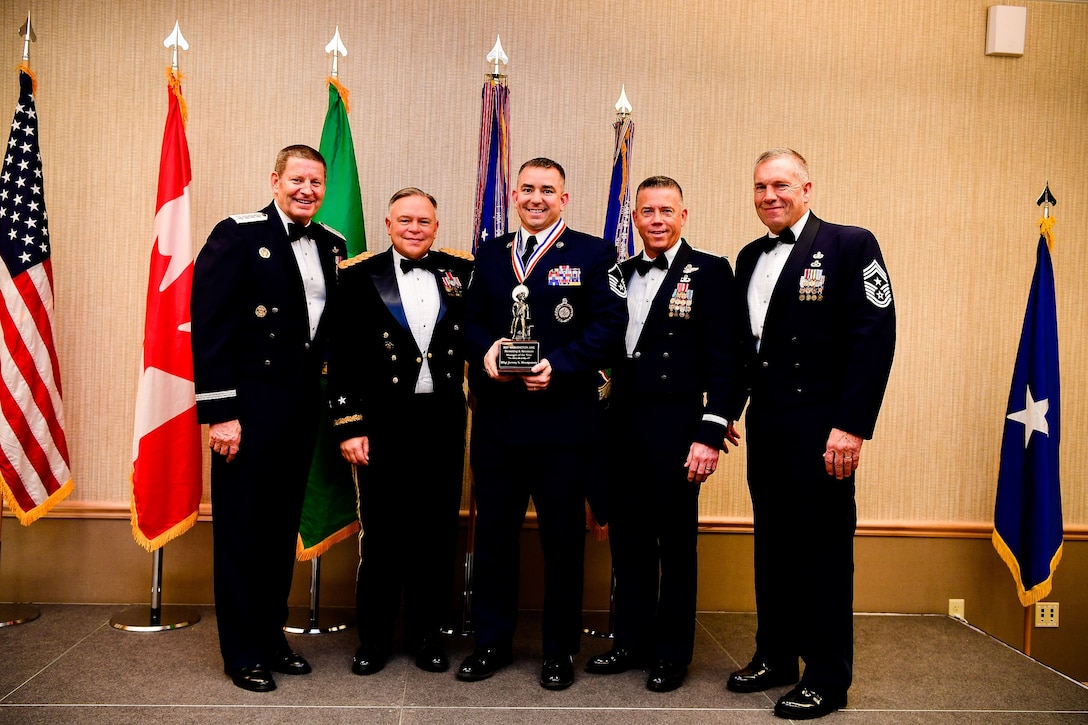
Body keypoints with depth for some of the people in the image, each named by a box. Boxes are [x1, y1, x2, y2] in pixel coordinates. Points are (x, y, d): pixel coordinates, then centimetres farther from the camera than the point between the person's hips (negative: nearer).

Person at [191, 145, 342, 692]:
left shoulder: (331, 246, 10)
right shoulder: (238, 236, -8)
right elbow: (209, 328, -12)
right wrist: (219, 413, -17)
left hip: (302, 408, 6)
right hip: (250, 408, -6)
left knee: (283, 528, 15)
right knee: (241, 530, 6)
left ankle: (271, 635, 31)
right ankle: (243, 653, 20)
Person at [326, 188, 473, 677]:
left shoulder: (461, 273, 6)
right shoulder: (359, 277, 1)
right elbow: (342, 359, -2)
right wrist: (348, 426, -7)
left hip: (443, 422, 2)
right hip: (383, 424, -2)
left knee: (438, 532, 9)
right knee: (382, 534, 7)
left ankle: (426, 634, 26)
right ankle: (374, 638, 24)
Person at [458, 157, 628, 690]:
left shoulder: (594, 255, 1)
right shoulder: (489, 255, 14)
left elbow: (609, 328, -8)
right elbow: (470, 319, 13)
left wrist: (558, 365, -19)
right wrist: (485, 348, -9)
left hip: (563, 421, -3)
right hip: (496, 420, 4)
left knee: (562, 536, 8)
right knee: (493, 531, 11)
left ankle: (560, 649, 24)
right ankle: (491, 642, 27)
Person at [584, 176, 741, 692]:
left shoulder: (709, 272, -3)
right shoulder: (621, 274, 13)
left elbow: (722, 358, -9)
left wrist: (710, 434, -15)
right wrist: (606, 425, 6)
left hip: (675, 429, -5)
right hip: (623, 428, 5)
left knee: (676, 542, 6)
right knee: (627, 539, 13)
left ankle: (672, 653, 21)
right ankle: (630, 641, 29)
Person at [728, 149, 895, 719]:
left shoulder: (850, 245, -6)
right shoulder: (750, 257, 14)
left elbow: (875, 337, -13)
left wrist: (851, 426, -18)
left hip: (820, 429, -6)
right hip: (765, 426, 6)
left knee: (824, 552, 2)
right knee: (772, 545, 15)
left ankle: (827, 679, 16)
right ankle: (775, 656, 30)